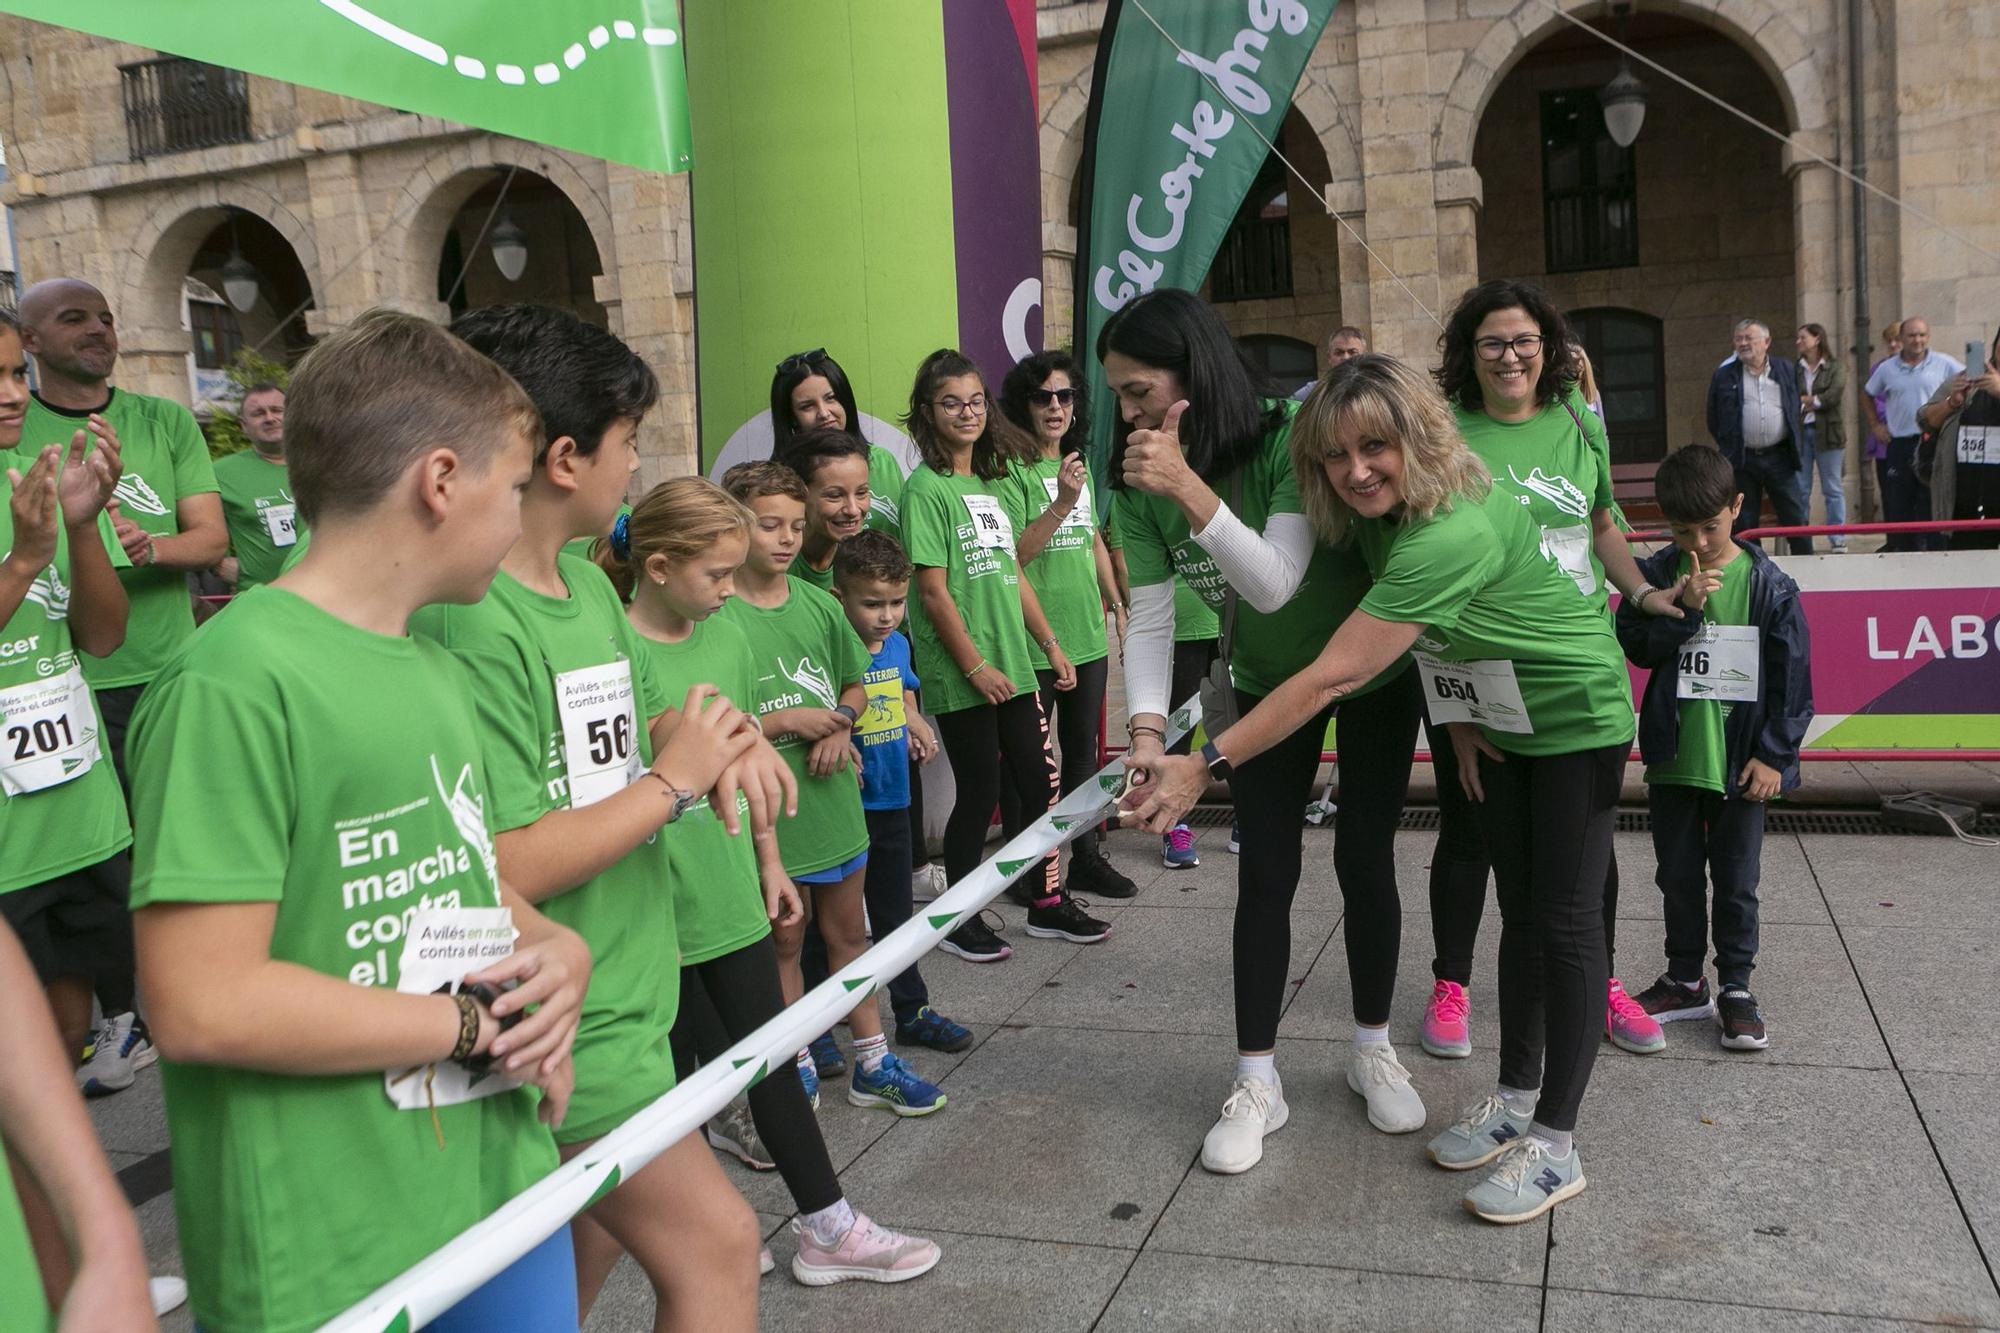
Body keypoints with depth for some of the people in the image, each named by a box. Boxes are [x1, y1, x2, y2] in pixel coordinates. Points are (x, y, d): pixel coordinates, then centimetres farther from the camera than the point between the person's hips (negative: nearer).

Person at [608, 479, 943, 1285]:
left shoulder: (727, 640, 3)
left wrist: (769, 862, 16)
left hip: (731, 894, 6)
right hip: (654, 908, -6)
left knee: (771, 1058, 14)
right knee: (685, 1070, 10)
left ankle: (828, 1229, 25)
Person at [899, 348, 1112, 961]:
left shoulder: (991, 483, 13)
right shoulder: (927, 488, -10)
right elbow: (933, 590, -14)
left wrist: (1050, 644, 14)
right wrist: (976, 667, -15)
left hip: (1013, 666, 7)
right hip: (961, 675, -7)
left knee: (1039, 784, 11)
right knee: (980, 793, 2)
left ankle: (1048, 903, 27)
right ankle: (960, 920, 18)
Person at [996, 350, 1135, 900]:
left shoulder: (1079, 466, 13)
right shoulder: (1011, 471, -10)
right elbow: (1010, 554, -18)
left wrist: (1116, 601, 22)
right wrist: (1061, 505, -26)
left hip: (1087, 635, 7)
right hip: (1032, 642, -7)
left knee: (1083, 750, 16)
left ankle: (1086, 857, 28)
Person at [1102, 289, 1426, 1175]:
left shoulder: (1294, 438, -30)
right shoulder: (1139, 485, -17)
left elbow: (1275, 585, -37)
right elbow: (1147, 616, -19)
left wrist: (1189, 488, -48)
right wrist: (1146, 733, -32)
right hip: (1267, 681, 3)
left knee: (1364, 858, 3)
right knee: (1264, 873, -2)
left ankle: (1373, 1051, 24)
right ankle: (1256, 1083, 8)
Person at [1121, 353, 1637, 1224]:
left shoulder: (1450, 536, -38)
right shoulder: (1376, 512, -11)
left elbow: (1333, 677, -43)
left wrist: (1205, 766, -44)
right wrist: (1456, 716, -7)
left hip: (1575, 719, -8)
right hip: (1496, 723, 8)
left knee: (1567, 918, -3)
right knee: (1521, 909, 15)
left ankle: (1554, 1145, 5)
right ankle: (1517, 1095, 26)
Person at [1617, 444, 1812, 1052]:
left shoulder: (1769, 584, -6)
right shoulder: (1657, 575, -1)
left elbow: (1792, 678, -4)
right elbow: (1633, 643, -9)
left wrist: (1773, 754, -7)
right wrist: (1683, 607, -21)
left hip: (1740, 761, -2)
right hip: (1672, 756, 2)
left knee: (1736, 883, 7)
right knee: (1679, 877, 14)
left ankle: (1736, 988, 21)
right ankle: (1685, 981, 28)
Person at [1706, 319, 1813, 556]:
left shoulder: (1786, 370, 9)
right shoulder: (1723, 375, 3)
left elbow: (1796, 411, 14)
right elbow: (1714, 421, 8)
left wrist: (1796, 450, 11)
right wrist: (1730, 448, 6)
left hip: (1780, 456, 1)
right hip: (1742, 460, -1)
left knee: (1796, 517, 2)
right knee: (1744, 523, 4)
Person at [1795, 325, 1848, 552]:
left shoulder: (1835, 367, 2)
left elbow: (1834, 396, -10)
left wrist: (1803, 400, -5)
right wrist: (1814, 402, -12)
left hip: (1827, 432, -2)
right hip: (1800, 431, 2)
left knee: (1833, 489, 4)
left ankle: (1838, 540, 10)